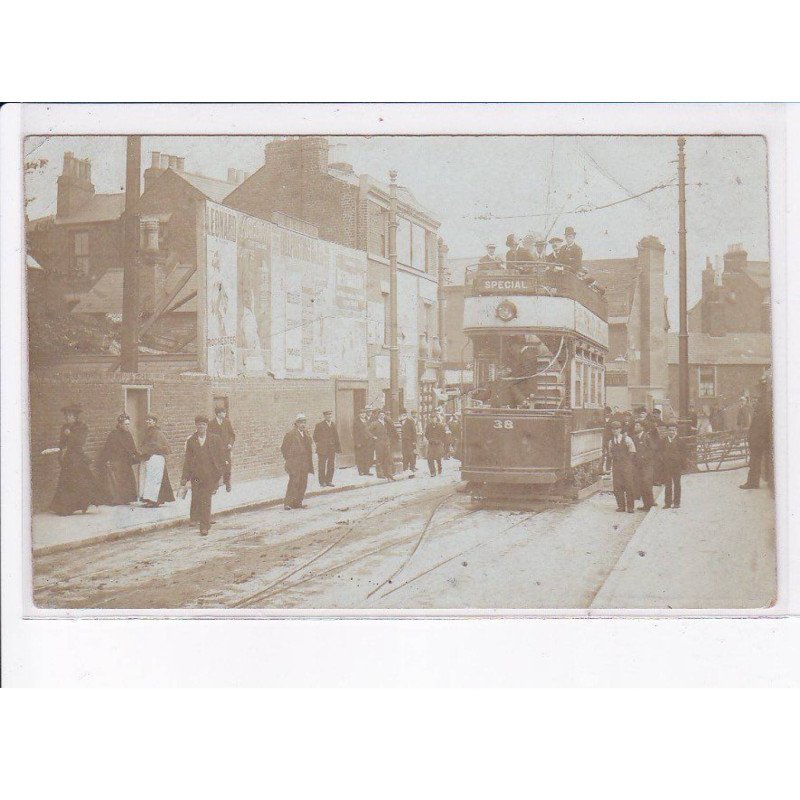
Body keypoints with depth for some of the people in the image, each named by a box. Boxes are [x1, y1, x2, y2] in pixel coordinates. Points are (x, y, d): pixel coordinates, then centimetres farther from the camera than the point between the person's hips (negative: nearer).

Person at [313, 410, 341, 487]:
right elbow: (315, 437, -1)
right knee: (322, 466, 1)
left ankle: (329, 481, 16)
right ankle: (322, 482, 8)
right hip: (322, 449, -5)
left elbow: (336, 436, 13)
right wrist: (318, 444, -10)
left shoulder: (333, 424, 12)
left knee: (331, 465, 7)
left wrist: (338, 446, 7)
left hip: (332, 449, 5)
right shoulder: (319, 425, -4)